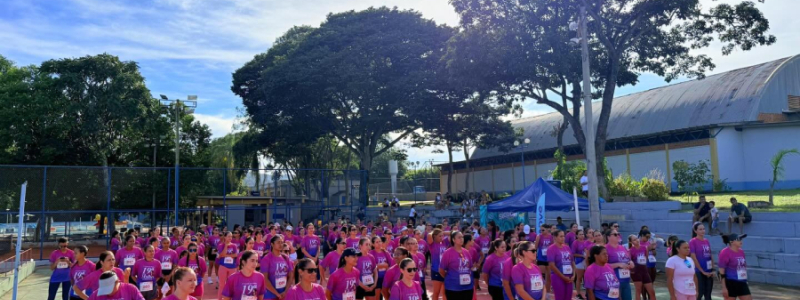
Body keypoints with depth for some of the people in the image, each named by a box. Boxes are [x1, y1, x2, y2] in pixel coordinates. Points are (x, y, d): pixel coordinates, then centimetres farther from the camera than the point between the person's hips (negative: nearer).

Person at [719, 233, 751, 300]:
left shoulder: (741, 251, 10)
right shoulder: (725, 253, -13)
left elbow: (743, 267, 21)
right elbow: (721, 271, -16)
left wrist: (745, 281, 21)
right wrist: (724, 287, -19)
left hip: (742, 283, 8)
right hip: (731, 283, -8)